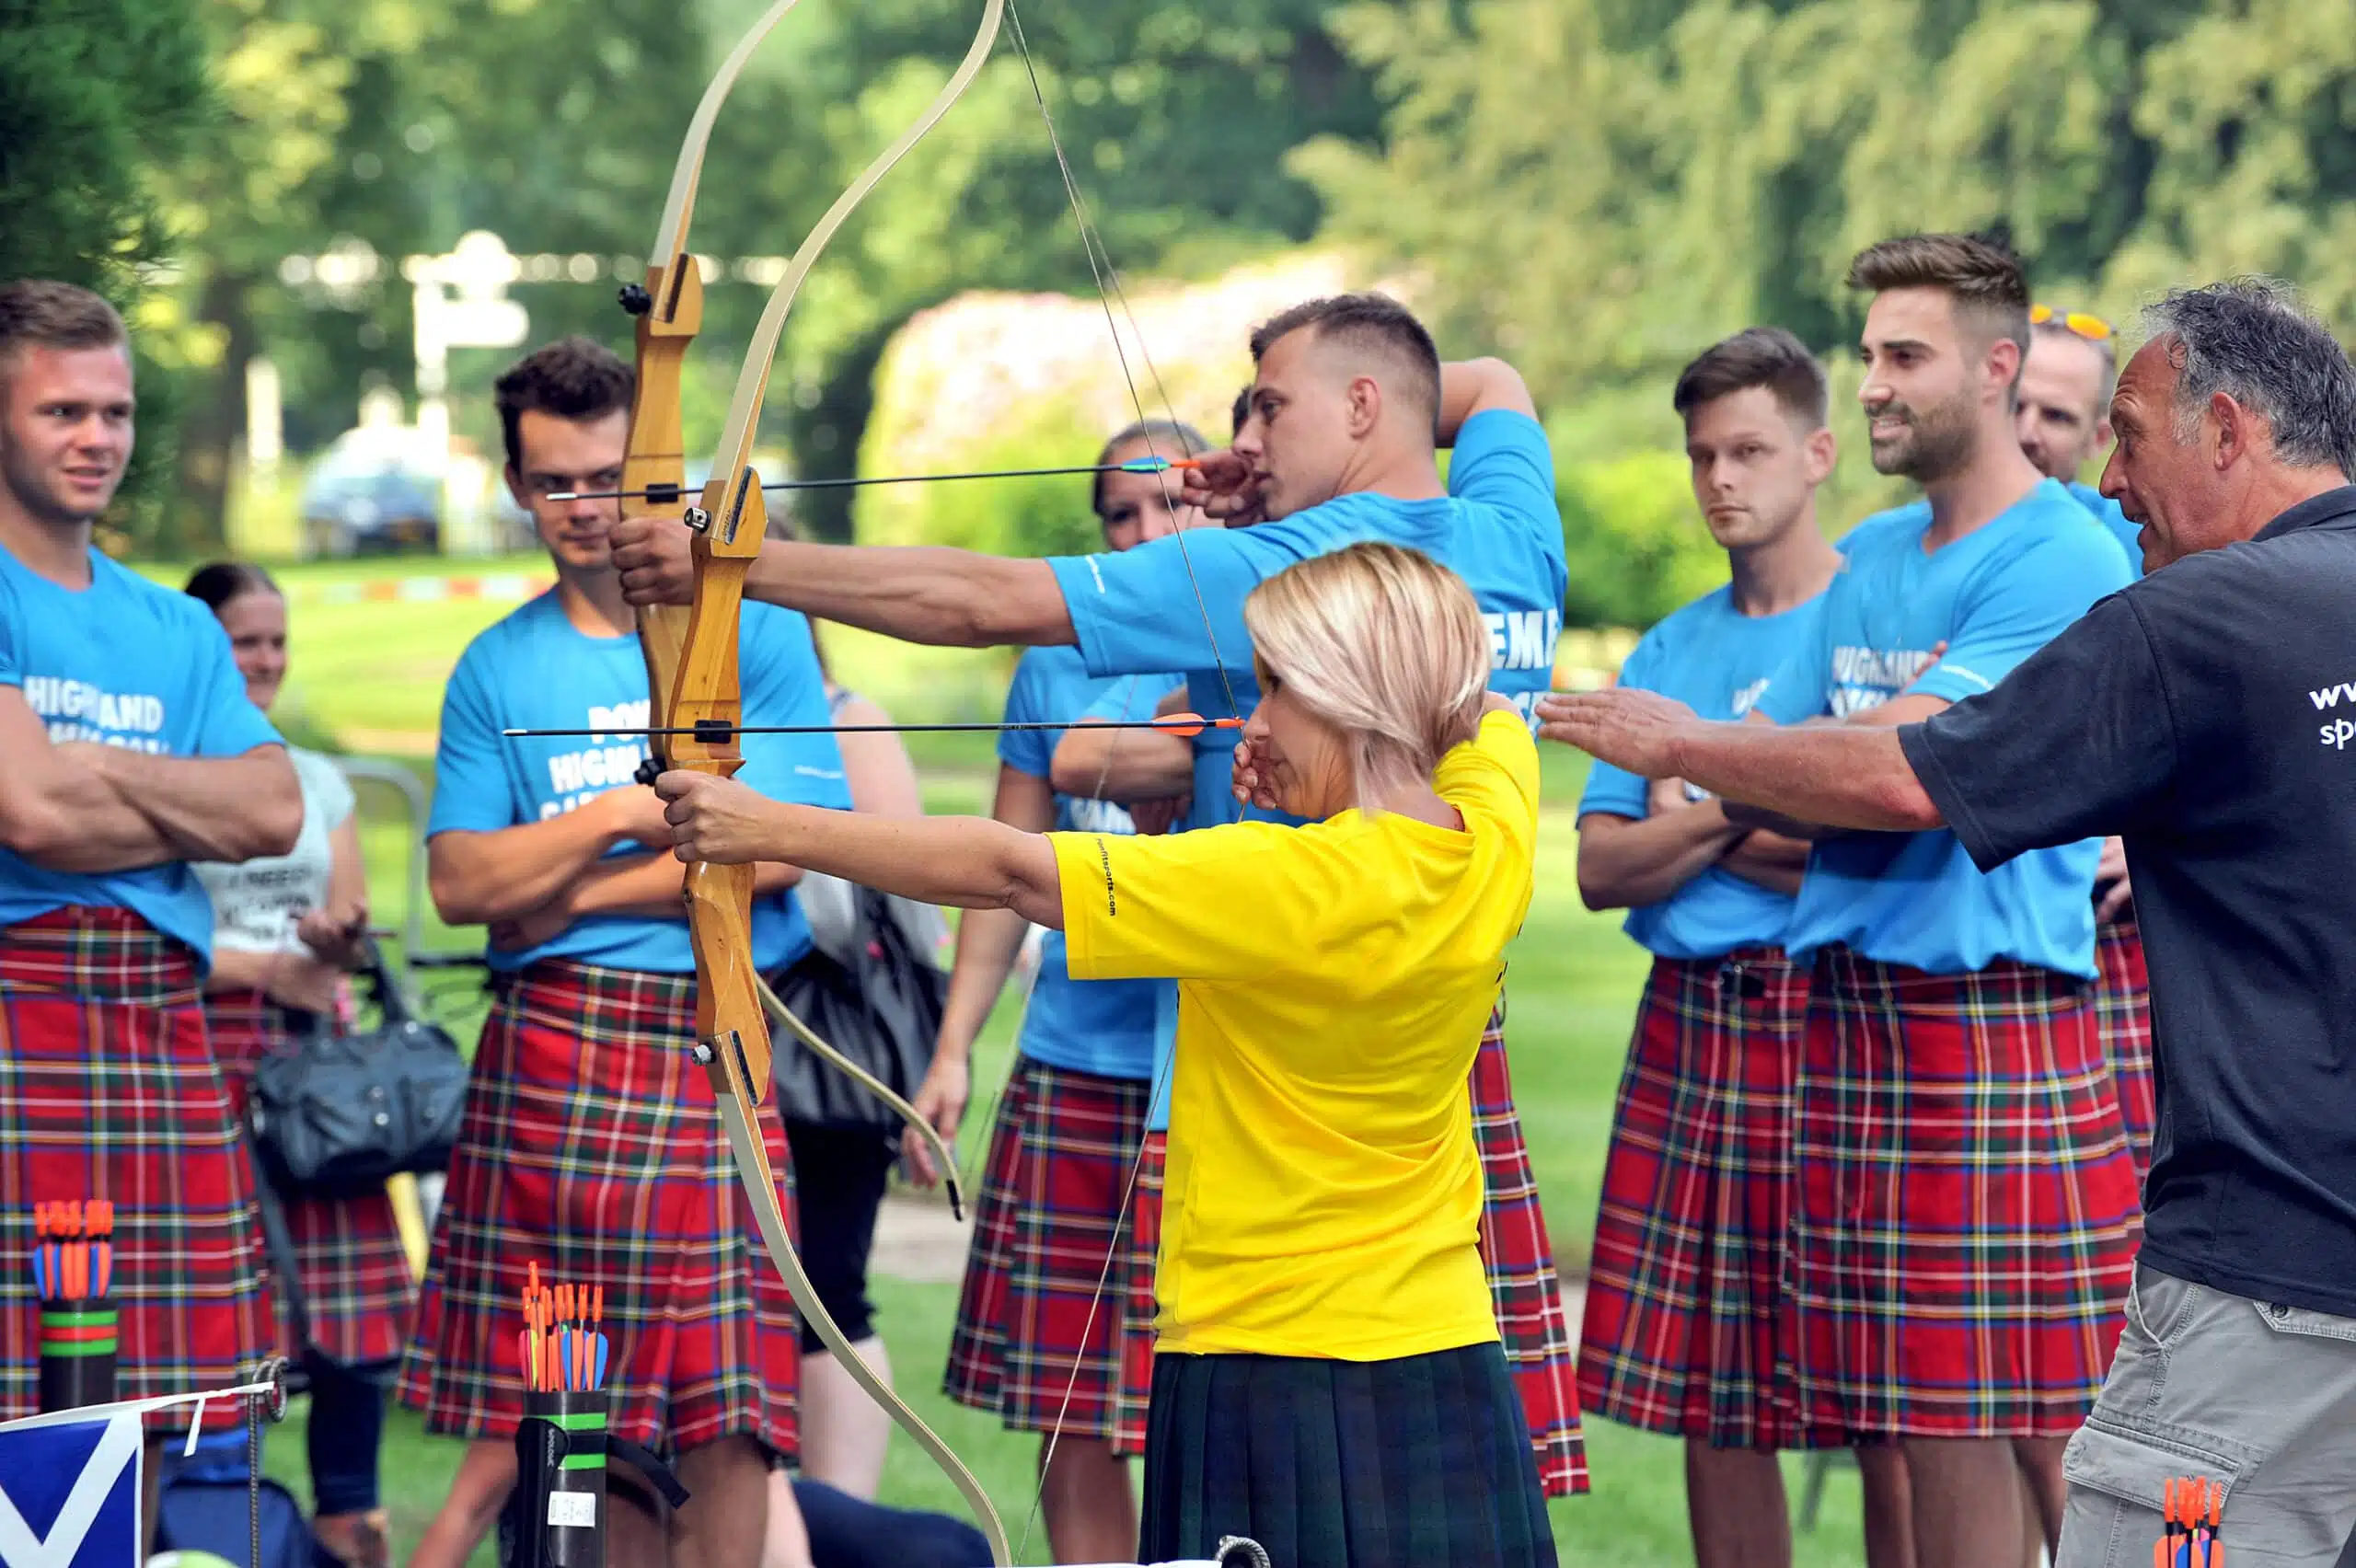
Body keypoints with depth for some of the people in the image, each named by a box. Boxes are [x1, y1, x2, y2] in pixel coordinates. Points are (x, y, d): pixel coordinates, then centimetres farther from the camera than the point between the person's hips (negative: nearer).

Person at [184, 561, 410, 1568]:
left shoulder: (318, 782, 18)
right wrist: (260, 968, -12)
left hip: (318, 1039, 5)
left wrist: (339, 940, -6)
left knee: (351, 1283, -4)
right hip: (207, 1044, -5)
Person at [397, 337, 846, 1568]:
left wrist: (571, 891, -4)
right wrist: (618, 818, -8)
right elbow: (459, 882, 3)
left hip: (718, 1044, -2)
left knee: (727, 1416, -6)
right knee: (535, 1409, -1)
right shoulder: (498, 667, 11)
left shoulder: (754, 633, 4)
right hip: (546, 1043, 2)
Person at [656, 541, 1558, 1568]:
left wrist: (771, 830, -9)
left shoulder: (1287, 884, -19)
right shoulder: (1494, 843, -1)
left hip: (1276, 1367, -7)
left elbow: (1006, 872, -15)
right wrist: (1316, 781, 9)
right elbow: (1490, 710, 24)